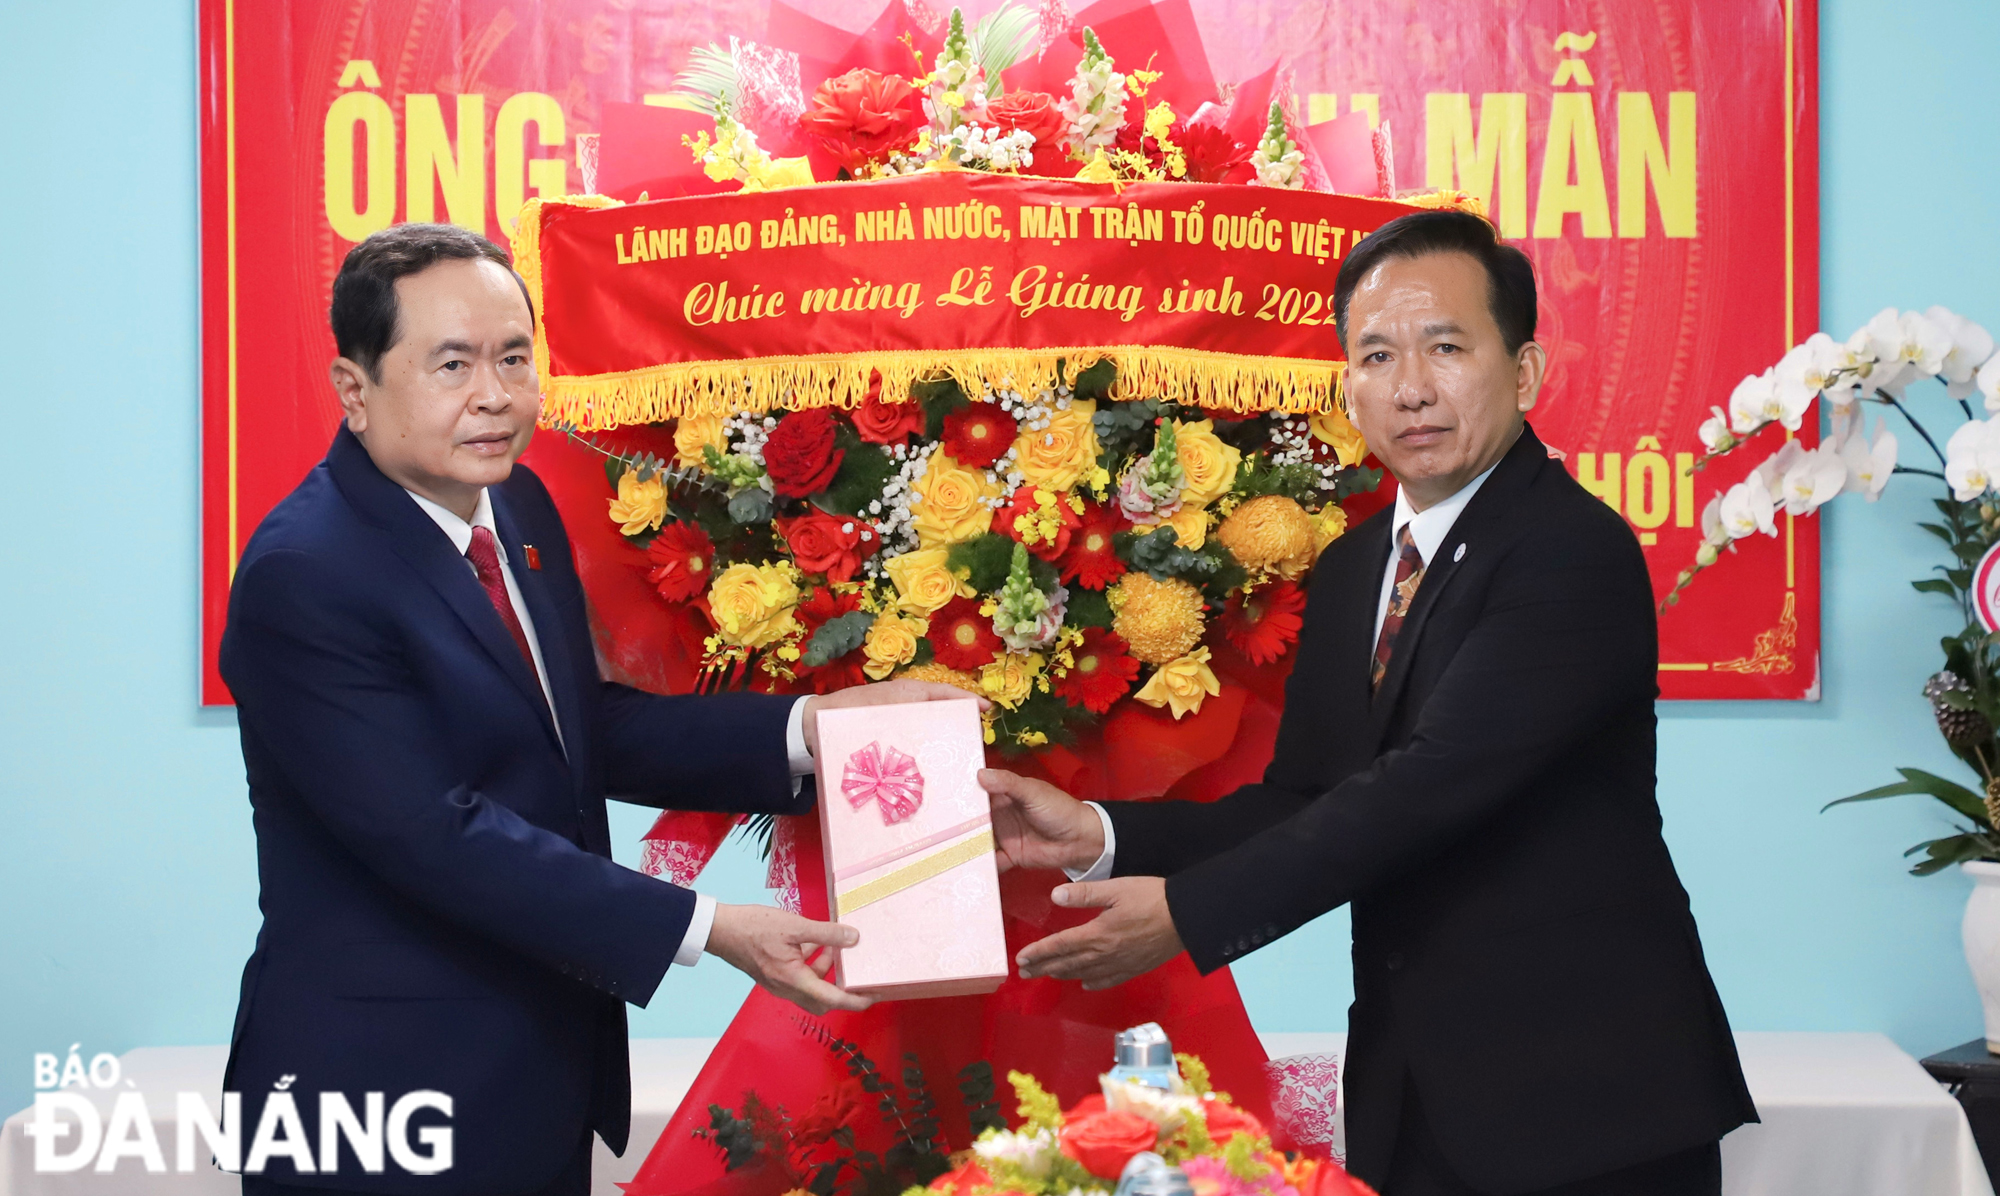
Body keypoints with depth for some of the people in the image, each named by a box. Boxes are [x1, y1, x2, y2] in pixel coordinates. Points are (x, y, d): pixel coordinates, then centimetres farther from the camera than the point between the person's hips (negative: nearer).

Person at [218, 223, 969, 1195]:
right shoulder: (302, 578, -21)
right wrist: (708, 931, -25)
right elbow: (437, 837, -24)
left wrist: (807, 728, -6)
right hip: (380, 1100, -7)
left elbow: (590, 727, 7)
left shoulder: (519, 506, 4)